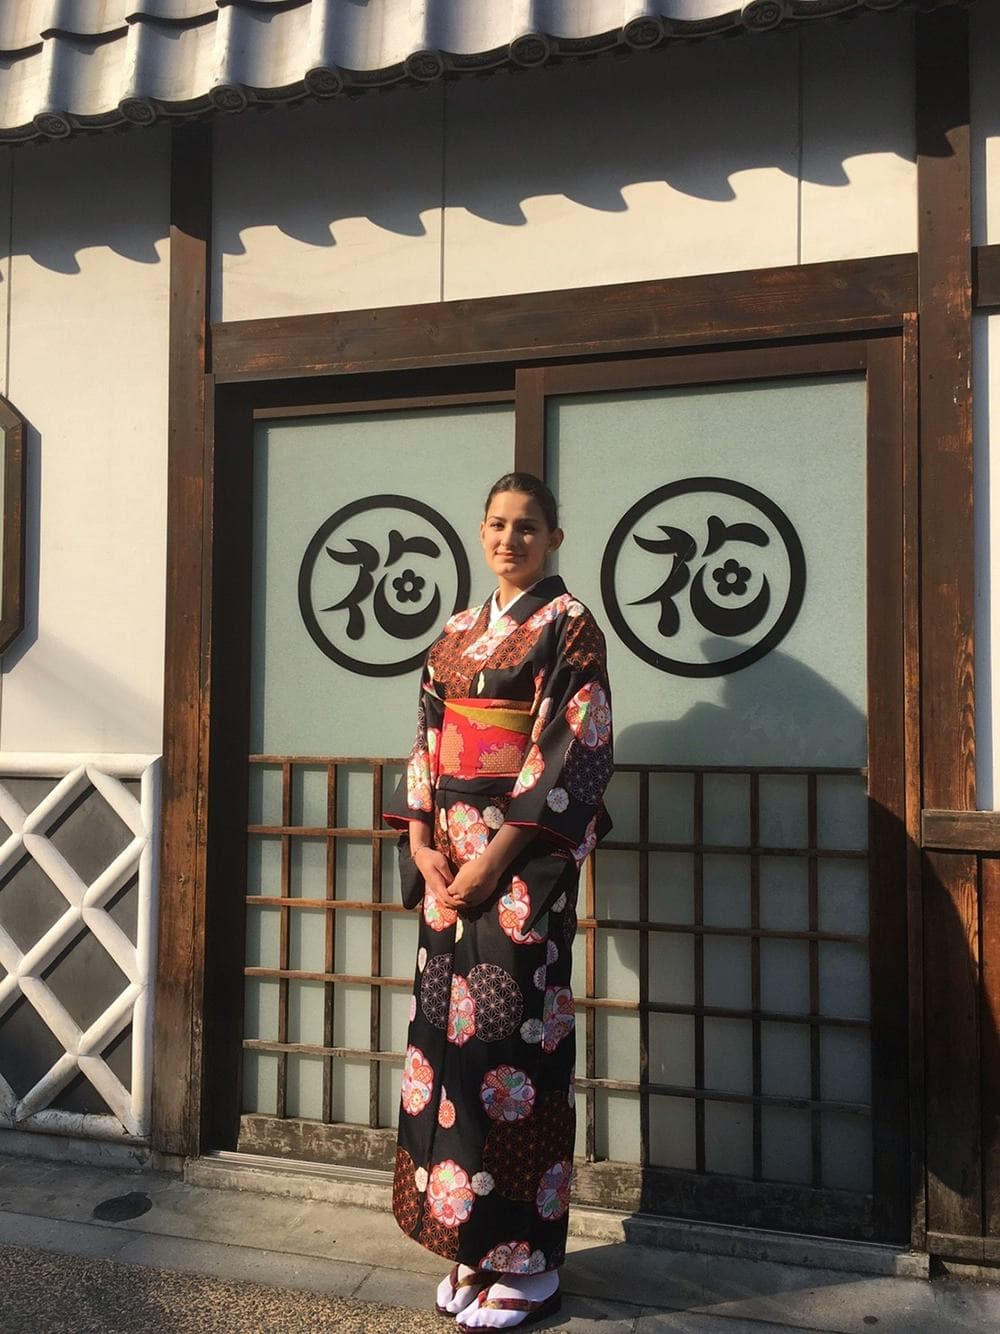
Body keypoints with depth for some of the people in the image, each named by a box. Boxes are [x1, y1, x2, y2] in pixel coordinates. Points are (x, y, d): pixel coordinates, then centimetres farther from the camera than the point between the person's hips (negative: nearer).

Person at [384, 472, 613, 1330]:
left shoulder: (568, 626, -3)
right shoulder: (456, 634, 16)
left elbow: (574, 749, -12)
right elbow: (426, 742, 14)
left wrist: (498, 854, -17)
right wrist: (420, 839, -1)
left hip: (525, 859, -6)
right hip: (449, 858, 6)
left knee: (510, 1033, -4)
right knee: (448, 1029, 8)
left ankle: (527, 1259, 12)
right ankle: (475, 1245, 23)